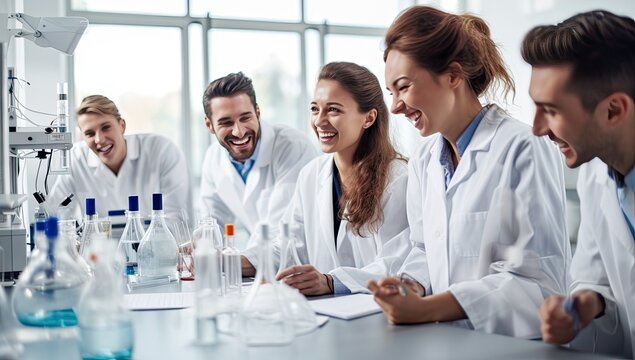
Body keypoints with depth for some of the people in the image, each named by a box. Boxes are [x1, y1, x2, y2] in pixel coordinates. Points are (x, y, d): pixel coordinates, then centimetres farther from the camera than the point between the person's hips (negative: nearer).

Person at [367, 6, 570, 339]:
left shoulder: (523, 151, -11)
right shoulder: (424, 159, 10)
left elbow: (539, 280, -16)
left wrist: (427, 309, -22)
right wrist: (410, 286, -4)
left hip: (513, 342, -6)